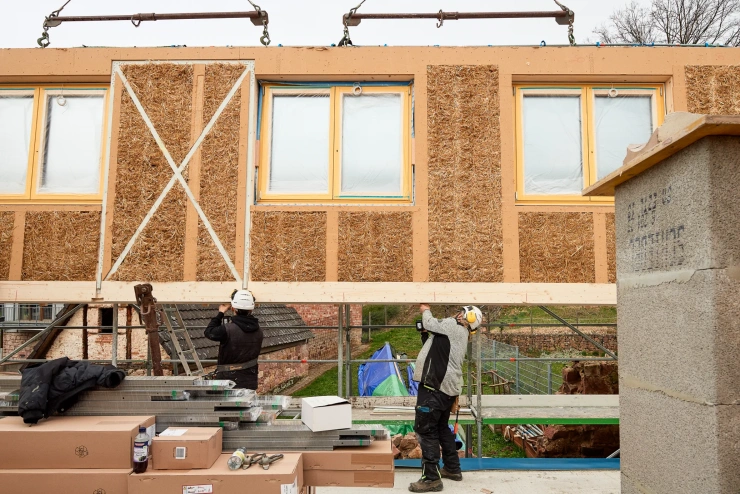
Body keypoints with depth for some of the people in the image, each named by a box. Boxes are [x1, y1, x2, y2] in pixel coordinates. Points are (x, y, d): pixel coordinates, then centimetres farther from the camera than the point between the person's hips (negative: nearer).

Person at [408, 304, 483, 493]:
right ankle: (452, 469, 33)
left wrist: (425, 310, 11)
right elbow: (435, 349, 25)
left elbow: (430, 323, -8)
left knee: (426, 430, -6)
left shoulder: (453, 327, -7)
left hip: (435, 387, -10)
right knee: (442, 428, 23)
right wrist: (425, 335, 14)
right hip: (447, 388, 10)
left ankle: (431, 478, -4)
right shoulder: (458, 335, 21)